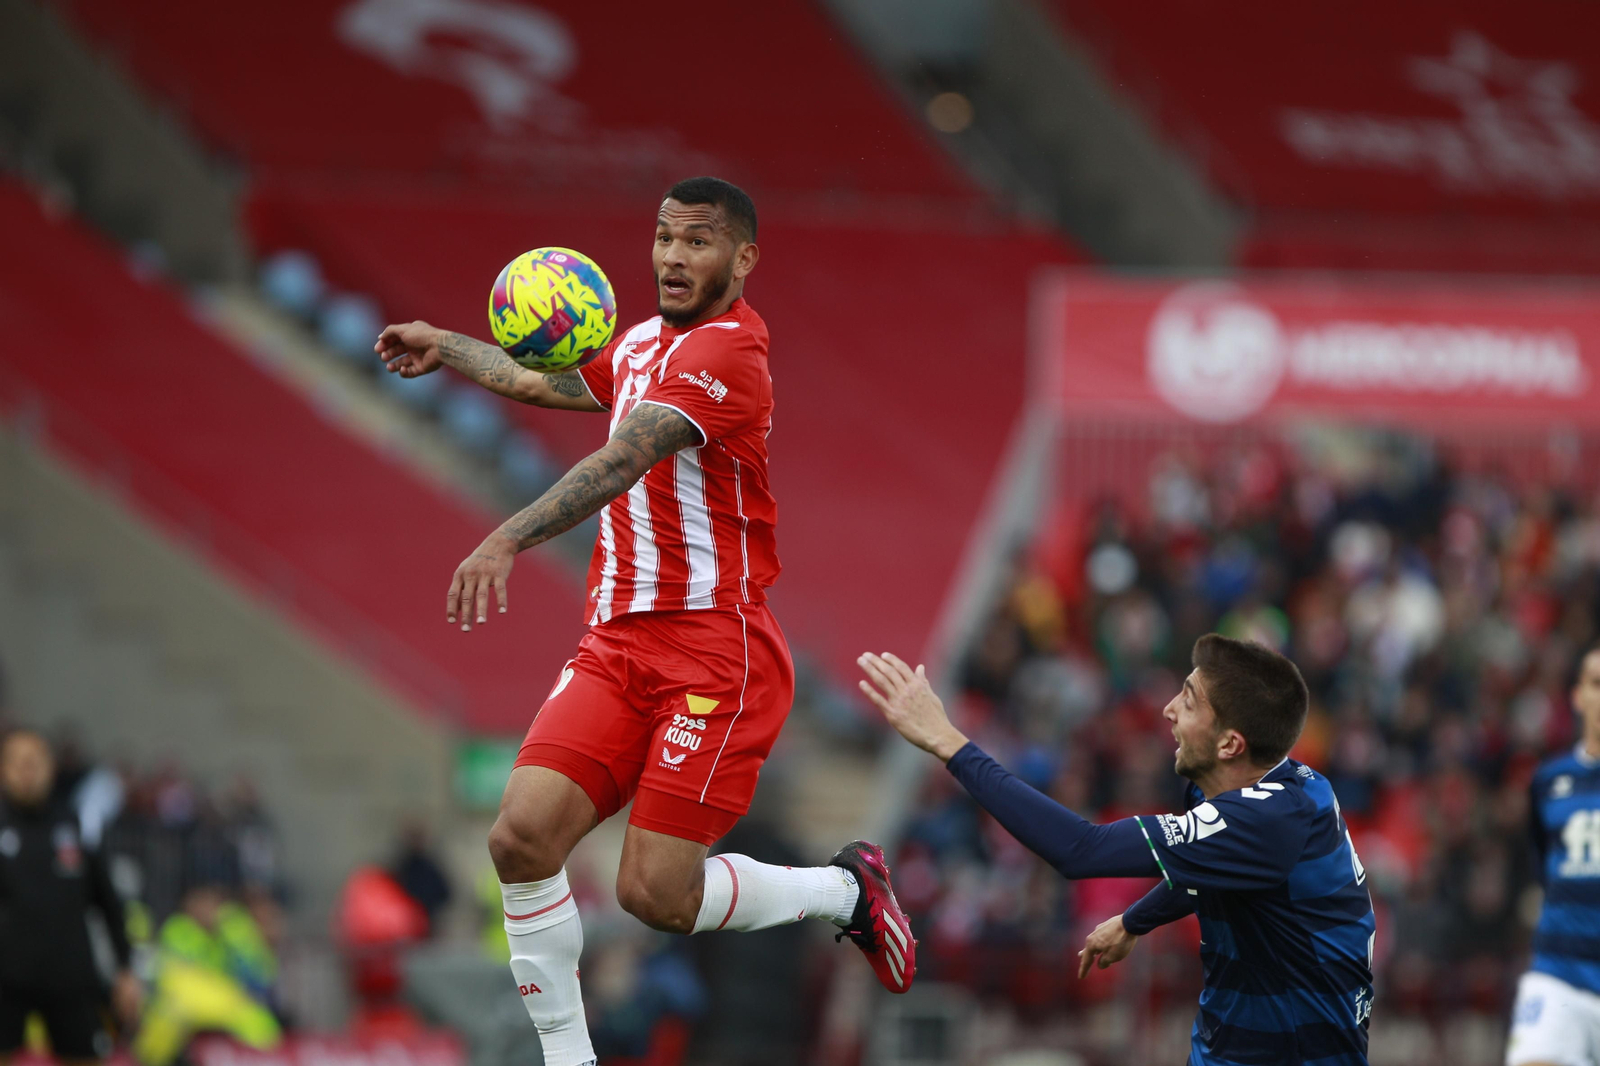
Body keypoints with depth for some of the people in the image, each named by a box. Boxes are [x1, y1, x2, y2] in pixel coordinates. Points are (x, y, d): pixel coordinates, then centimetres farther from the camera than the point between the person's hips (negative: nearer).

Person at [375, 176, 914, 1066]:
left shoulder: (727, 354, -14)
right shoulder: (645, 344, 15)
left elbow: (623, 461, -28)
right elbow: (542, 383, 37)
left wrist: (509, 540, -39)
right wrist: (448, 349, 39)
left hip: (715, 650, -8)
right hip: (617, 646, 8)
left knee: (656, 893, -10)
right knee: (523, 835, -12)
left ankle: (846, 889, 17)